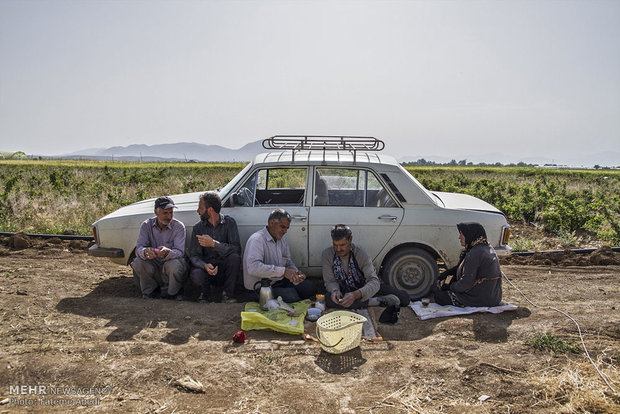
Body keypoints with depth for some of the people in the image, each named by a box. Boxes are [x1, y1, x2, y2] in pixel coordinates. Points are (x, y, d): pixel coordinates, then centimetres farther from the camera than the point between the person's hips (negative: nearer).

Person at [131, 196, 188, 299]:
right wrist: (145, 252, -39)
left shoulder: (179, 226, -11)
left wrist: (167, 252, -45)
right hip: (153, 265, 2)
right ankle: (149, 291, 1)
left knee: (175, 266, -35)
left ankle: (172, 292, -2)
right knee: (137, 263, -26)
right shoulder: (146, 225, -4)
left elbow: (180, 252, -21)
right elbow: (139, 248, -13)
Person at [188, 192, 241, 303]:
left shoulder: (229, 222, -5)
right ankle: (206, 292, 4)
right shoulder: (198, 227, 2)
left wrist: (213, 243, -27)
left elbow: (236, 249, -16)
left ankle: (227, 293, -11)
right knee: (195, 276, -32)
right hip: (206, 266, 1)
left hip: (225, 268, -1)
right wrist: (205, 265, -26)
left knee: (234, 257, -32)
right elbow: (194, 256, -4)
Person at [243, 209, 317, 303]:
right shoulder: (257, 239, -17)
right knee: (291, 296, -29)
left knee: (311, 287, -8)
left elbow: (289, 263, 18)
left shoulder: (282, 240, 12)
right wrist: (283, 271, -34)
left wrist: (296, 274, -7)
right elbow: (253, 267, -32)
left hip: (281, 281, 8)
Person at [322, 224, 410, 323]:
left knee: (404, 298, -21)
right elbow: (330, 281, -13)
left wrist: (356, 294, -53)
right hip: (345, 290, 2)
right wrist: (335, 291, -38)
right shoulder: (327, 254, -19)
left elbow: (374, 282, -35)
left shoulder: (360, 253, -25)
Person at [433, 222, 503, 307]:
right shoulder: (488, 248, 9)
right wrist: (446, 272, 9)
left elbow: (466, 283, -23)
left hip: (481, 299, -10)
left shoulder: (474, 254, -23)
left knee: (439, 295, -3)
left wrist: (449, 286, -6)